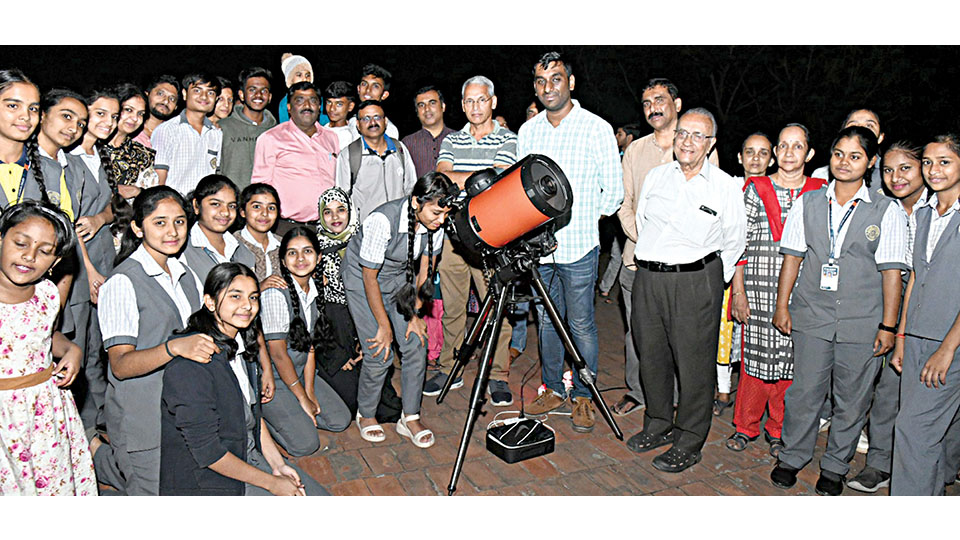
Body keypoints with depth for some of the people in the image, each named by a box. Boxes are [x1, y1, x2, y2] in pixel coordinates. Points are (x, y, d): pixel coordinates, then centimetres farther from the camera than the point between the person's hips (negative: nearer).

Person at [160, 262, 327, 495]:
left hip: (250, 456, 8)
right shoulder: (190, 365, -25)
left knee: (320, 497, 5)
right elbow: (206, 452, -23)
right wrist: (272, 483, -17)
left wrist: (278, 464, 1)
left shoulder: (240, 344, 2)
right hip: (205, 481, -8)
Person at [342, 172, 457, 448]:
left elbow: (425, 270, -3)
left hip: (400, 280, 5)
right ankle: (366, 415, 16)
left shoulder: (436, 223, -18)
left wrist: (415, 313, -5)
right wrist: (384, 325, -18)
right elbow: (369, 278, -24)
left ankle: (410, 418, 11)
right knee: (378, 354, -10)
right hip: (362, 281, -5)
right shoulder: (383, 220, -34)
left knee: (416, 347, -5)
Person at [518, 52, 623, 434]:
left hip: (578, 247, -4)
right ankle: (553, 390, 27)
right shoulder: (527, 131, 9)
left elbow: (613, 191, 1)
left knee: (581, 325, 3)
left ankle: (583, 397, 17)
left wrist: (584, 221, 6)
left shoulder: (597, 129, -4)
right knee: (547, 321, 13)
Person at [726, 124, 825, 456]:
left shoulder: (821, 191, 8)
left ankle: (778, 430, 22)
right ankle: (746, 426, 20)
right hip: (760, 285, -1)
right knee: (757, 354, 2)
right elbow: (741, 243, 1)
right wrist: (738, 291, -5)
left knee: (792, 358, 5)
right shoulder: (755, 189, 3)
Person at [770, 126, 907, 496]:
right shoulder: (808, 203, 5)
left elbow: (891, 272, -1)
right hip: (811, 317, 1)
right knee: (804, 391, 6)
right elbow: (792, 257, 8)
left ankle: (834, 467, 27)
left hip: (862, 324, -1)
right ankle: (792, 458, 25)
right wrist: (782, 306, 4)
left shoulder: (888, 211, 0)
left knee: (852, 399, 8)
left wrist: (888, 326, -4)